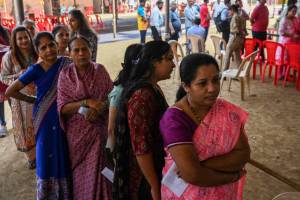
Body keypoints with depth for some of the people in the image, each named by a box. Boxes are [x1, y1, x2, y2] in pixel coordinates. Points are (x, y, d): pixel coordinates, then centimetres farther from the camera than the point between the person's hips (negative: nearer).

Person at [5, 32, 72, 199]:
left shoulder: (66, 64, -4)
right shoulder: (36, 69, -10)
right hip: (45, 120, -2)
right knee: (47, 159, 9)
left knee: (66, 159, 11)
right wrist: (35, 100, 0)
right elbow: (10, 91, -6)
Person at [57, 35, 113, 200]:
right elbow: (63, 108, -10)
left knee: (101, 168, 6)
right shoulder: (65, 75, -6)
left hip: (100, 129, 1)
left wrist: (99, 108, -20)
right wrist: (86, 102, -23)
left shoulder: (100, 70, -2)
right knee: (82, 171, 13)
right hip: (78, 132, 0)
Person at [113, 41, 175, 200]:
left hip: (154, 165, 9)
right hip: (144, 174, -9)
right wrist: (155, 187, -20)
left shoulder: (152, 88, 4)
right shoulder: (143, 95, -26)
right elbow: (141, 147, -26)